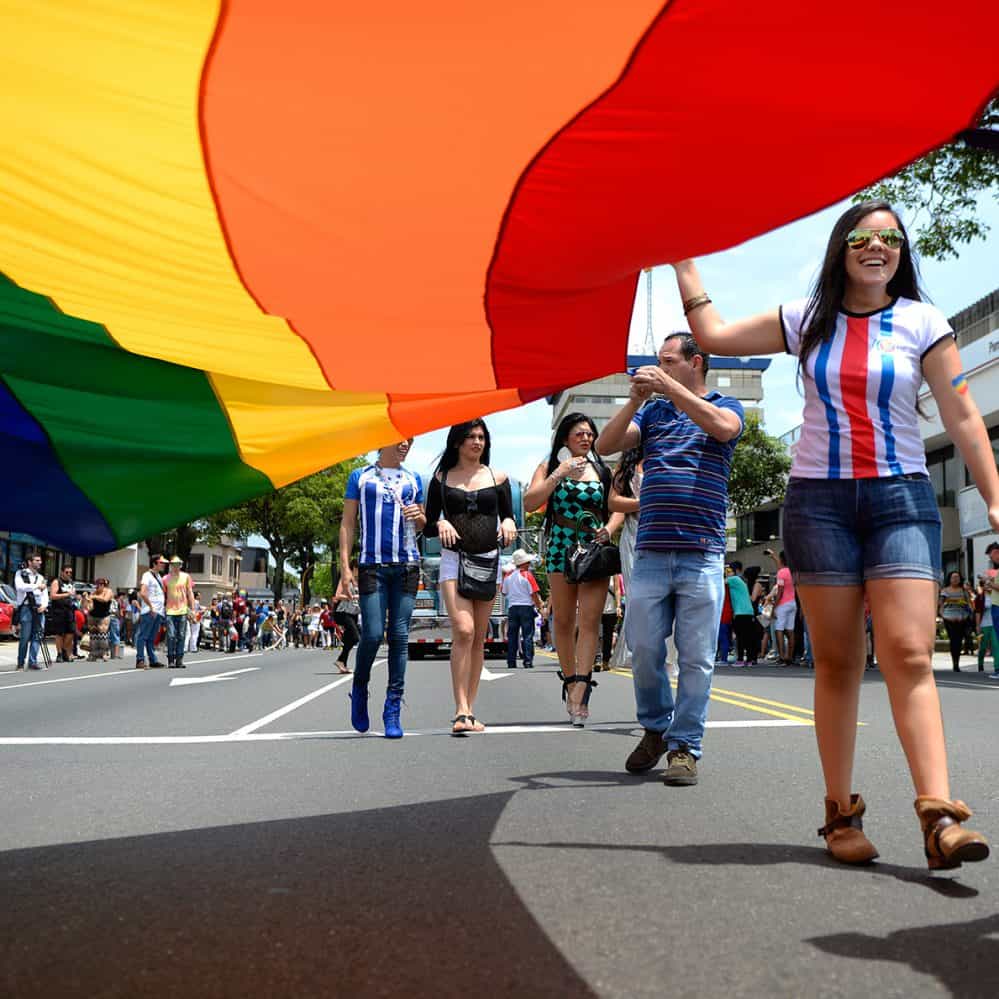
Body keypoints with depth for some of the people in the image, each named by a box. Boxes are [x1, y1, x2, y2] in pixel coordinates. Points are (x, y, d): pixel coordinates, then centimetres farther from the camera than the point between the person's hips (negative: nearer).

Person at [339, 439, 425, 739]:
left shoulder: (413, 480, 16)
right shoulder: (360, 477, 9)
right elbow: (348, 523, 7)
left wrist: (419, 517, -1)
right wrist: (345, 564, -3)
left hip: (406, 566, 2)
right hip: (372, 565, -2)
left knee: (399, 636, -1)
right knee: (372, 634, -10)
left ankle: (393, 709, 3)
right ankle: (359, 689, 17)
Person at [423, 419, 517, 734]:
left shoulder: (498, 478, 11)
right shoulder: (441, 478, 7)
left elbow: (508, 517, 13)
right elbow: (427, 526, 8)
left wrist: (509, 523, -9)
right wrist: (440, 524, -13)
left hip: (489, 560, 3)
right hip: (454, 558, -2)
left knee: (479, 638, 4)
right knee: (463, 631, -18)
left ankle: (469, 710, 11)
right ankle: (461, 711, -19)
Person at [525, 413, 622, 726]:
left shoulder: (602, 470, 14)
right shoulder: (549, 468, 8)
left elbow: (617, 509, 15)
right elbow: (529, 503, -4)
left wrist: (609, 529, -5)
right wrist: (558, 474, -11)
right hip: (561, 550, 0)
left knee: (590, 620, -12)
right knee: (564, 621, 5)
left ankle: (579, 694, -17)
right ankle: (570, 682, 20)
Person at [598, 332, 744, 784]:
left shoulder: (724, 405, 9)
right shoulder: (652, 412, 18)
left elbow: (722, 427, -16)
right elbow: (605, 445, 6)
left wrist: (668, 385, -16)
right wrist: (636, 398, -6)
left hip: (702, 554, -3)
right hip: (651, 551, 3)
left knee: (696, 657, -1)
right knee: (644, 649, 4)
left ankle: (684, 745, 8)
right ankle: (655, 728, 23)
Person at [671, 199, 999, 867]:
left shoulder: (922, 323, 3)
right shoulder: (807, 322, 8)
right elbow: (714, 335, 13)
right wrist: (685, 264, 17)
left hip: (901, 496, -1)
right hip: (819, 498, 1)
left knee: (909, 654, -15)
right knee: (837, 662, 3)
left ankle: (940, 816, -19)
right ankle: (842, 814, 9)